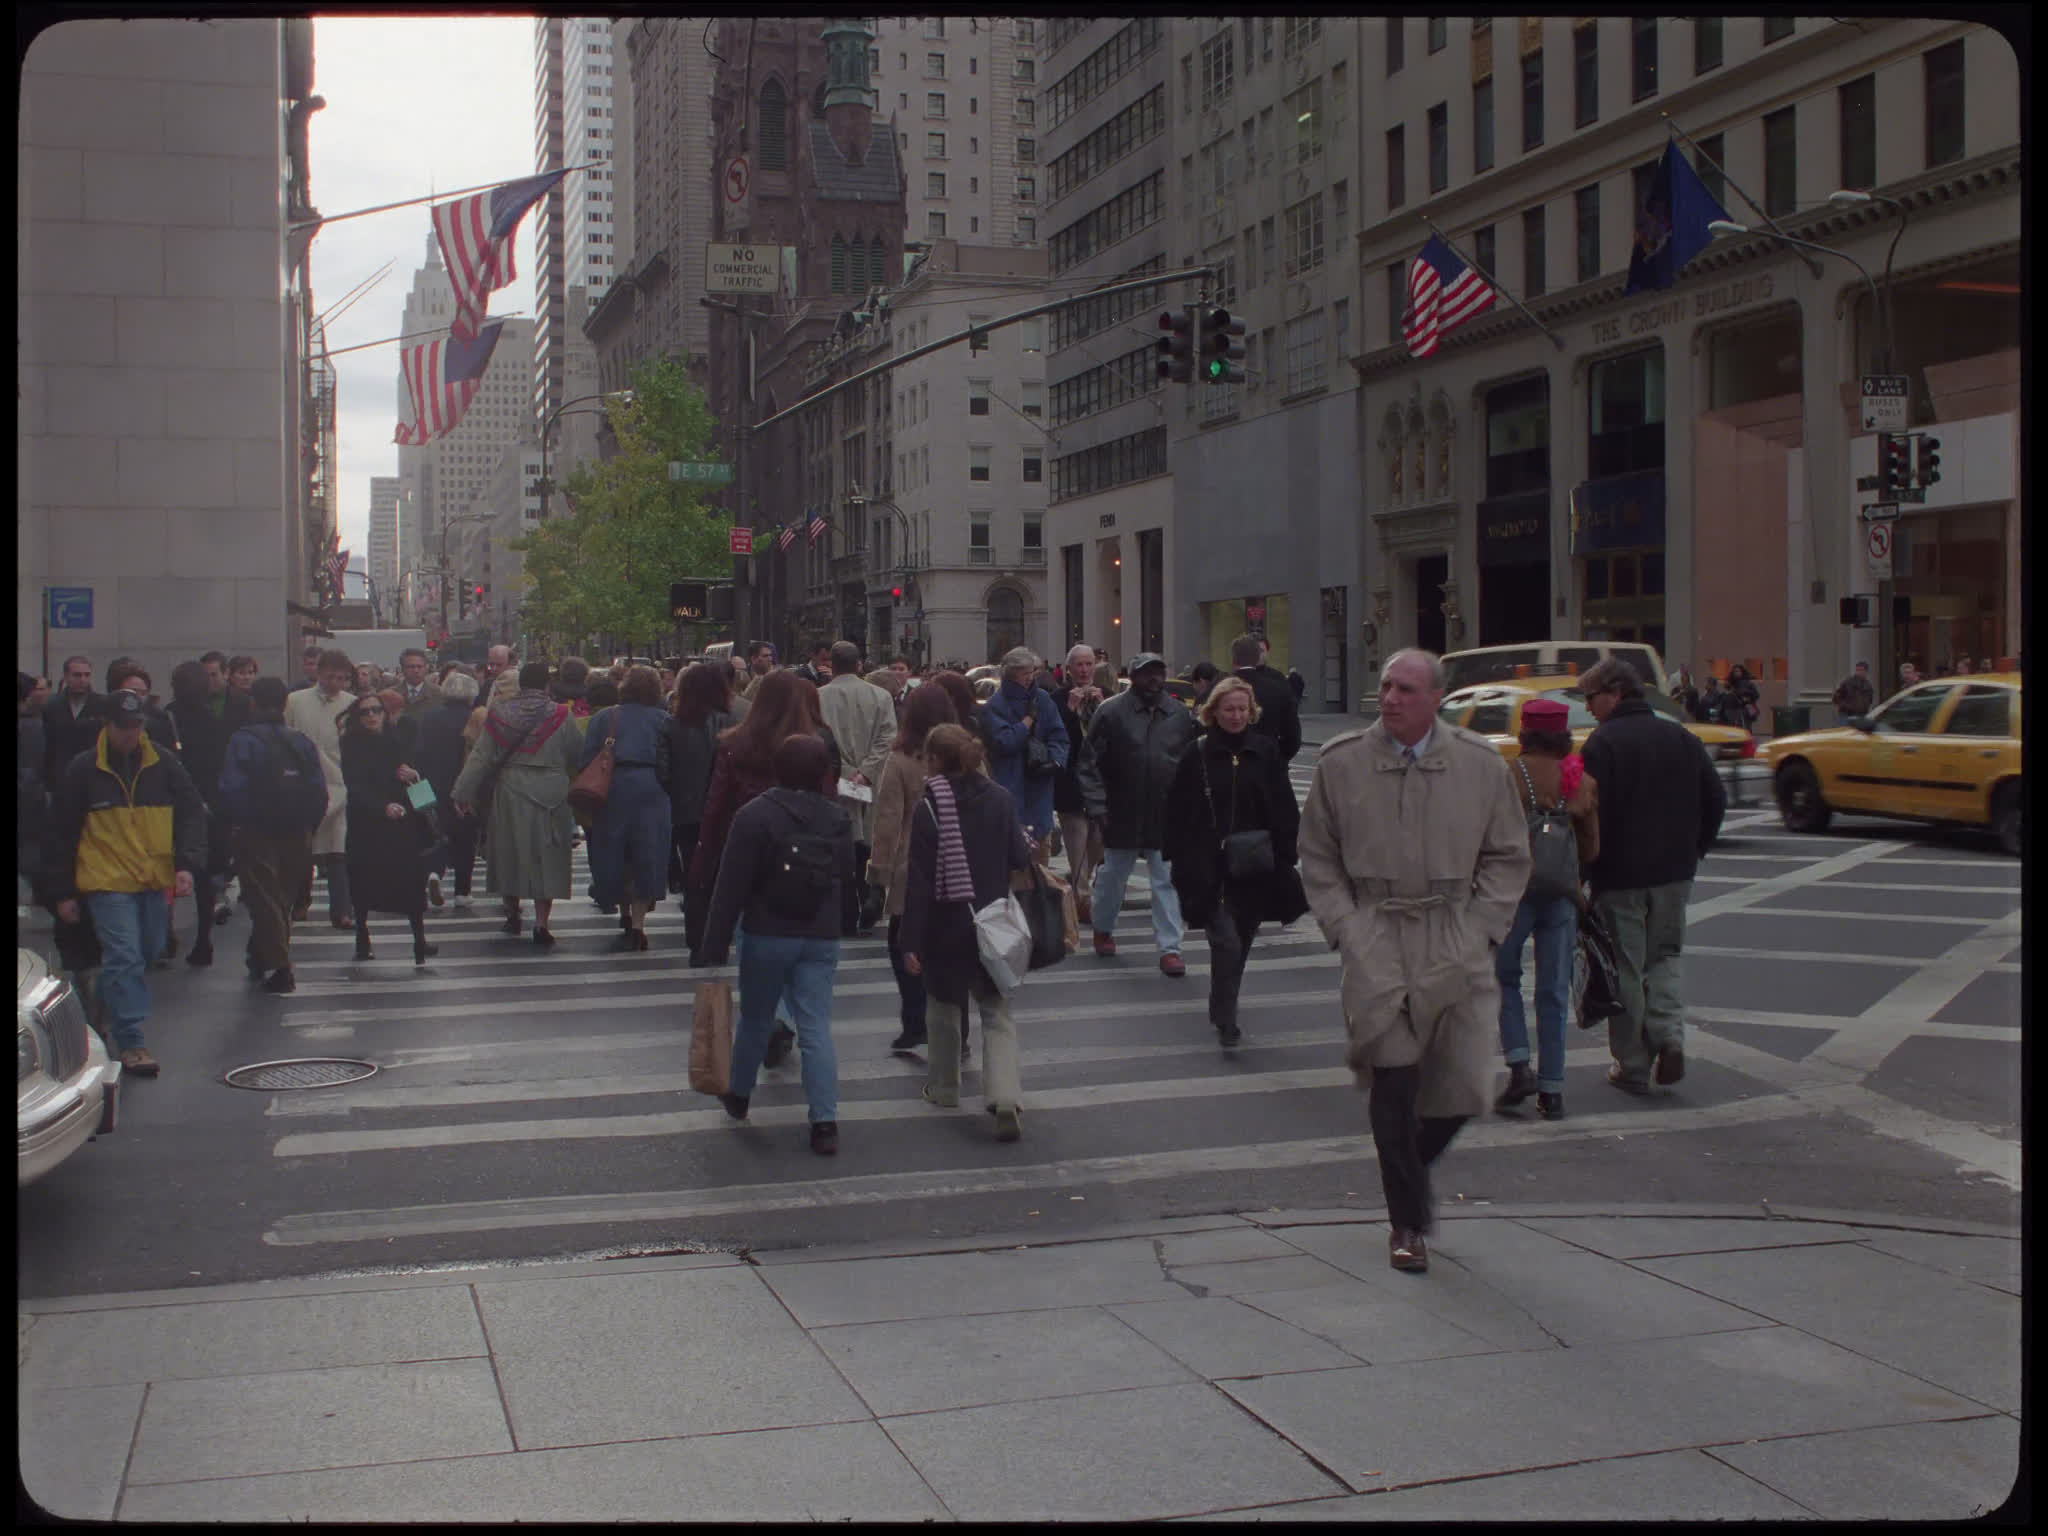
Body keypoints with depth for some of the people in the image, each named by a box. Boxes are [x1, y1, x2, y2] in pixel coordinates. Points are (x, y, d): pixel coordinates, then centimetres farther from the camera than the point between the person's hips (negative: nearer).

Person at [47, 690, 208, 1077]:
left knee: (147, 955, 14)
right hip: (107, 884, -4)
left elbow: (191, 814, 8)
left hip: (155, 883, 4)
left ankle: (120, 1019, 37)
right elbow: (62, 832, 5)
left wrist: (187, 864, -7)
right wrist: (63, 891, 3)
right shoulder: (83, 770, -1)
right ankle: (131, 1044, -11)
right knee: (123, 958, -12)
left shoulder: (164, 766, 5)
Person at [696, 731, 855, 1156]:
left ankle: (739, 1095, 36)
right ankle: (825, 1121, -6)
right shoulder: (838, 819, 2)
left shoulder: (754, 815, -11)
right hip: (821, 939, 2)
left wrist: (715, 946, -9)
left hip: (767, 936, -2)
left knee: (755, 1020, 17)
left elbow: (731, 887, -12)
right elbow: (847, 882, 10)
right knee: (817, 1027, 0)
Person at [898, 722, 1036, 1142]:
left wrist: (911, 941, -11)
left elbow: (919, 879, -14)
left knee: (944, 1007, 18)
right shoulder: (1001, 799, -5)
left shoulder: (928, 808, -14)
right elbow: (1021, 858, -1)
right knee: (997, 1011, 6)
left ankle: (944, 1088, 32)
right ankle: (1005, 1097, -12)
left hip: (945, 926, -2)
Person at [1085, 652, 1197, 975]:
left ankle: (1170, 948, 3)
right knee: (1112, 875, 15)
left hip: (1168, 816, 2)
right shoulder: (1112, 713, -6)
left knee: (1168, 883, 0)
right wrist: (1097, 803, -9)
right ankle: (1103, 929, 38)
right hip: (1122, 815, -2)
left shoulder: (1180, 714, 4)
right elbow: (1091, 762, -4)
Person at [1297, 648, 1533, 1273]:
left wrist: (1480, 928, 2)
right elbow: (1318, 858, 10)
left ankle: (1412, 1165, 31)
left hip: (1456, 946, 1)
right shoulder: (1341, 762, 1)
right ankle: (1407, 1224, 7)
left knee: (1465, 1087, 0)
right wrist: (1344, 928, 1)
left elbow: (1507, 858, 12)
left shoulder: (1480, 764, 3)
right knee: (1394, 1085, -6)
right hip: (1376, 941, -1)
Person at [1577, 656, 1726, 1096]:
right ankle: (1669, 1035, -2)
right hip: (1674, 873, 5)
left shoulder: (1603, 743, -12)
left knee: (1625, 969, 4)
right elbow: (1716, 799, 9)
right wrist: (1694, 850, 17)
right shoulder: (1681, 738, 6)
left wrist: (1582, 875, -9)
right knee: (1663, 956, 19)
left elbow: (1592, 814, -16)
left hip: (1620, 877, -5)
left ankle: (1633, 1067, 8)